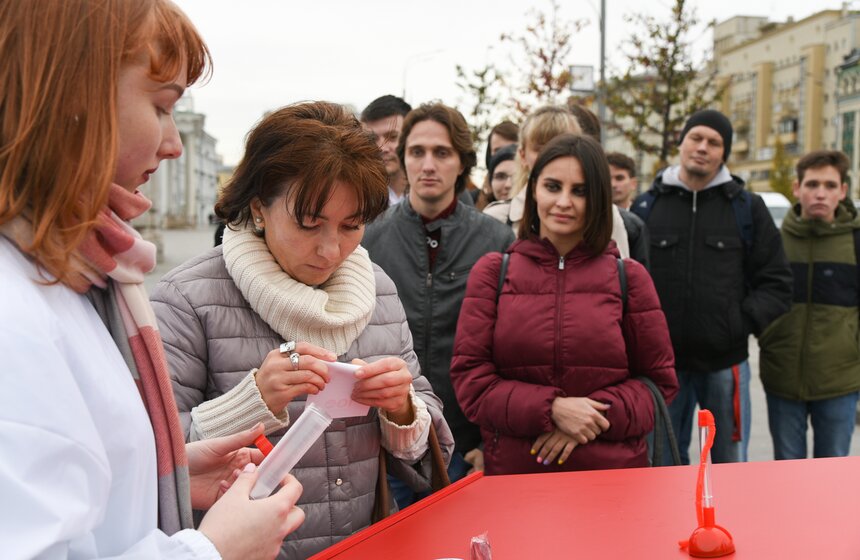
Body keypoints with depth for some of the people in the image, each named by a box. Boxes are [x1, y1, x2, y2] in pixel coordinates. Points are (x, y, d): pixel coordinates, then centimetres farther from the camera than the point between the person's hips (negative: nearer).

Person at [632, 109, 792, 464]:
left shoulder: (747, 208, 6)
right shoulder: (646, 206, 6)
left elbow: (776, 283, 6)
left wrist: (745, 322, -8)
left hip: (725, 361, 0)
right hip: (661, 360, 1)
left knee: (730, 462, 9)